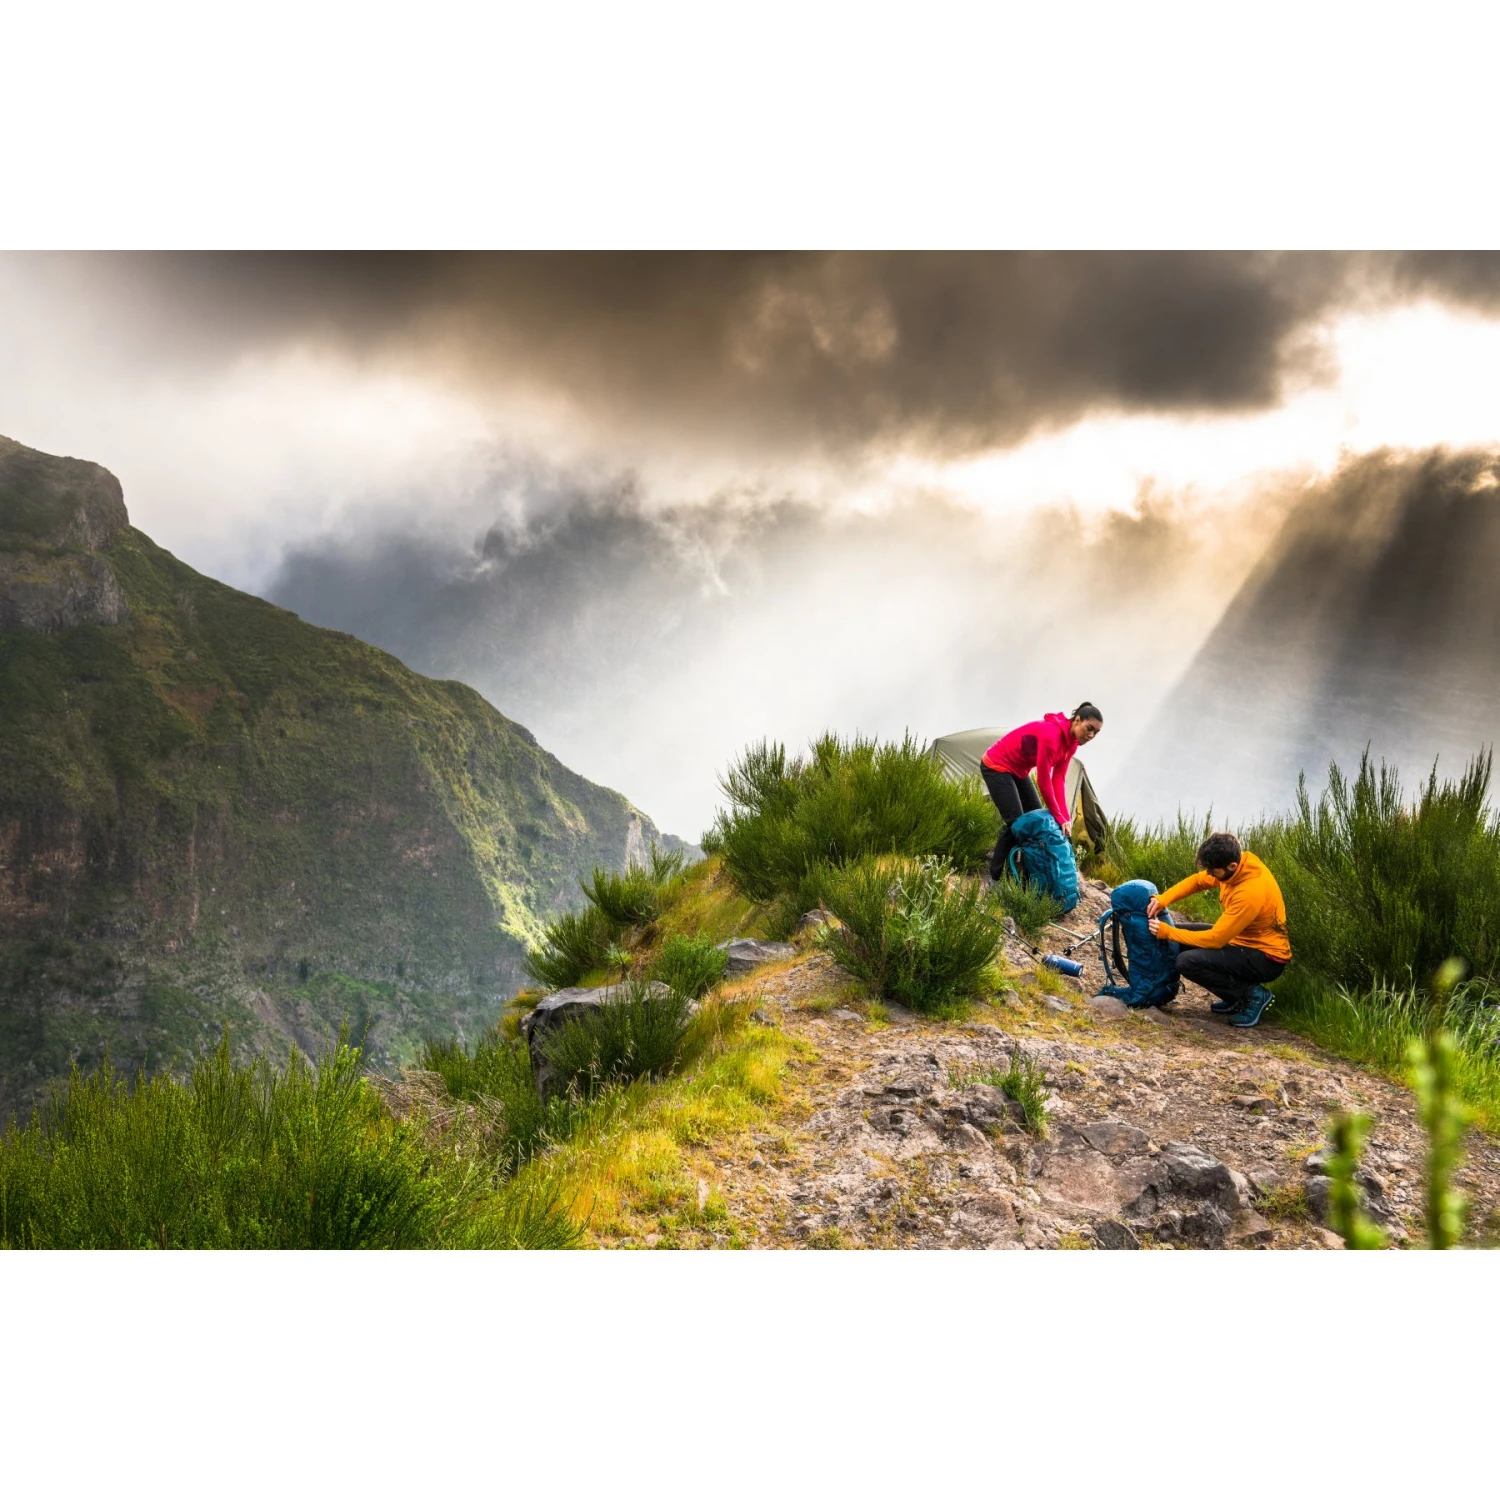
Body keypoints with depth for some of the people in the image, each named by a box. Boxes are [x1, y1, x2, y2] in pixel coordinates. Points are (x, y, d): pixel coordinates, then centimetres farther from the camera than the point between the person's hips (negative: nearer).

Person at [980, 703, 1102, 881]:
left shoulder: (1071, 741, -3)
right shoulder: (1051, 735, -32)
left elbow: (1059, 779, -4)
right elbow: (1044, 781, -29)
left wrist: (1065, 817, -12)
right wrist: (1059, 817, -22)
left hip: (1018, 770, 10)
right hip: (996, 767, -10)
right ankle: (994, 878, -7)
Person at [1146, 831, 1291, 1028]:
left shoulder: (1250, 893, -32)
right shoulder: (1238, 863, -9)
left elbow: (1215, 939, -26)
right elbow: (1197, 881, 6)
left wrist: (1167, 932, -19)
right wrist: (1163, 899, -9)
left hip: (1266, 958, -9)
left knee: (1187, 962, -23)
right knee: (1181, 932, 6)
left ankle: (1252, 994, -5)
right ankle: (1237, 997, 12)